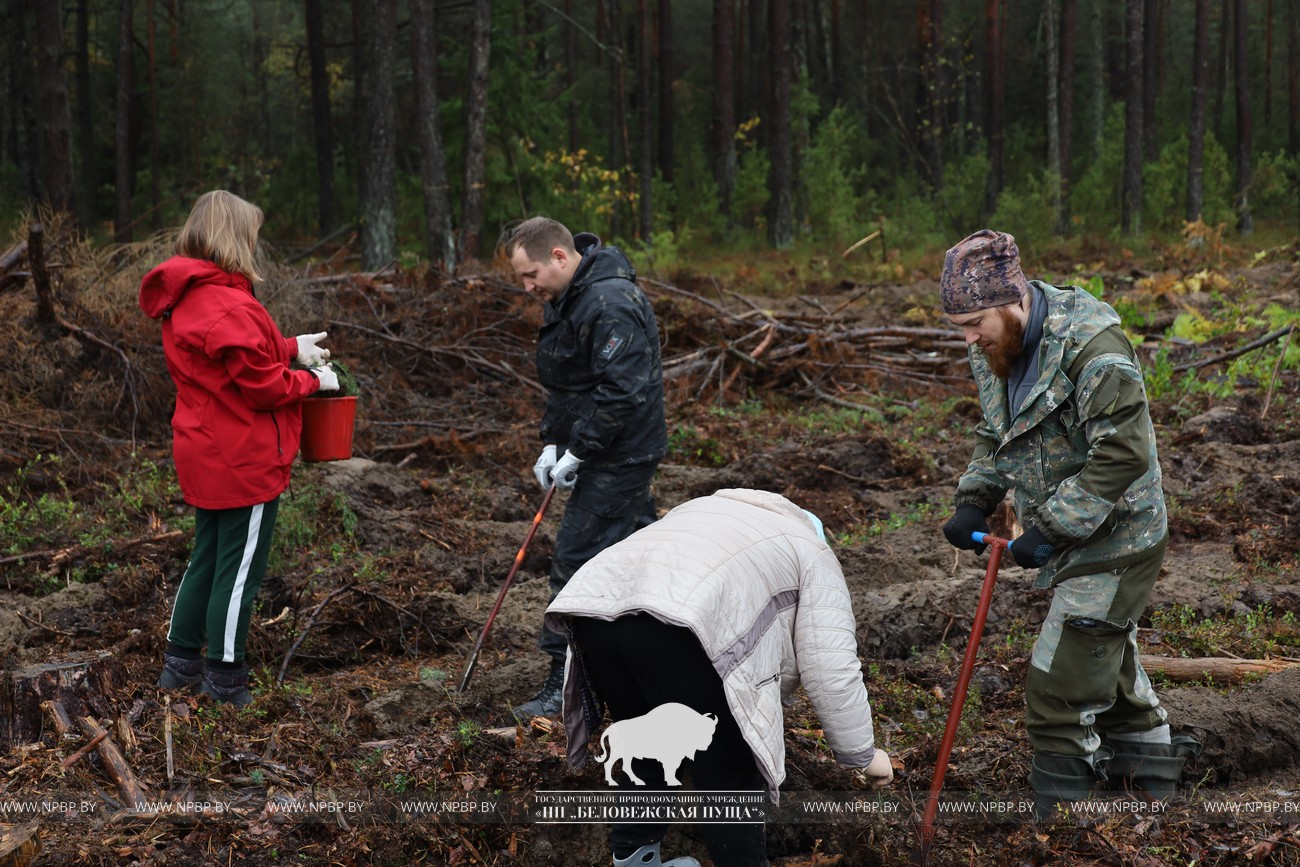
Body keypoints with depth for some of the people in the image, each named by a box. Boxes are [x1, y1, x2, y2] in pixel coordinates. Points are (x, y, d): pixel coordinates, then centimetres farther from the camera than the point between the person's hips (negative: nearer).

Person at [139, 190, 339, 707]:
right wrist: (312, 381, -7)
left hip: (204, 456, 10)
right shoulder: (231, 308, -23)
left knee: (207, 558, 20)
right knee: (240, 569, 1)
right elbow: (261, 385, -22)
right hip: (244, 461, -10)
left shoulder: (183, 300, 8)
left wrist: (290, 348, 12)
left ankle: (181, 664, 28)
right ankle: (225, 682, 9)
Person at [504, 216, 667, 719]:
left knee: (578, 561, -9)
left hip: (619, 458, -10)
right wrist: (551, 443, 8)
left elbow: (622, 392, -27)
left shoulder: (610, 304, -23)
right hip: (611, 457, 10)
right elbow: (563, 384, 20)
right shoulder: (566, 298, 11)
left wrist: (576, 453, -20)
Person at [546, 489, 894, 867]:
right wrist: (863, 754, 22)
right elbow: (832, 670, 13)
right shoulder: (811, 554, 23)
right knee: (729, 771, 9)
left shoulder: (708, 510, 41)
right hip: (677, 625, -7)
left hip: (594, 603, 7)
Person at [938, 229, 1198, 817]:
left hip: (1115, 541, -9)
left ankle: (1062, 816, 1)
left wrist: (1052, 528, -25)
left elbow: (1123, 454, -28)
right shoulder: (995, 349, 3)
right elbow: (996, 435, 18)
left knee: (1059, 686, -11)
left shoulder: (1092, 348, -25)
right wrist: (976, 499, 3)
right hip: (1065, 535, 9)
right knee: (1107, 668, 22)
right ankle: (1148, 778, 40)